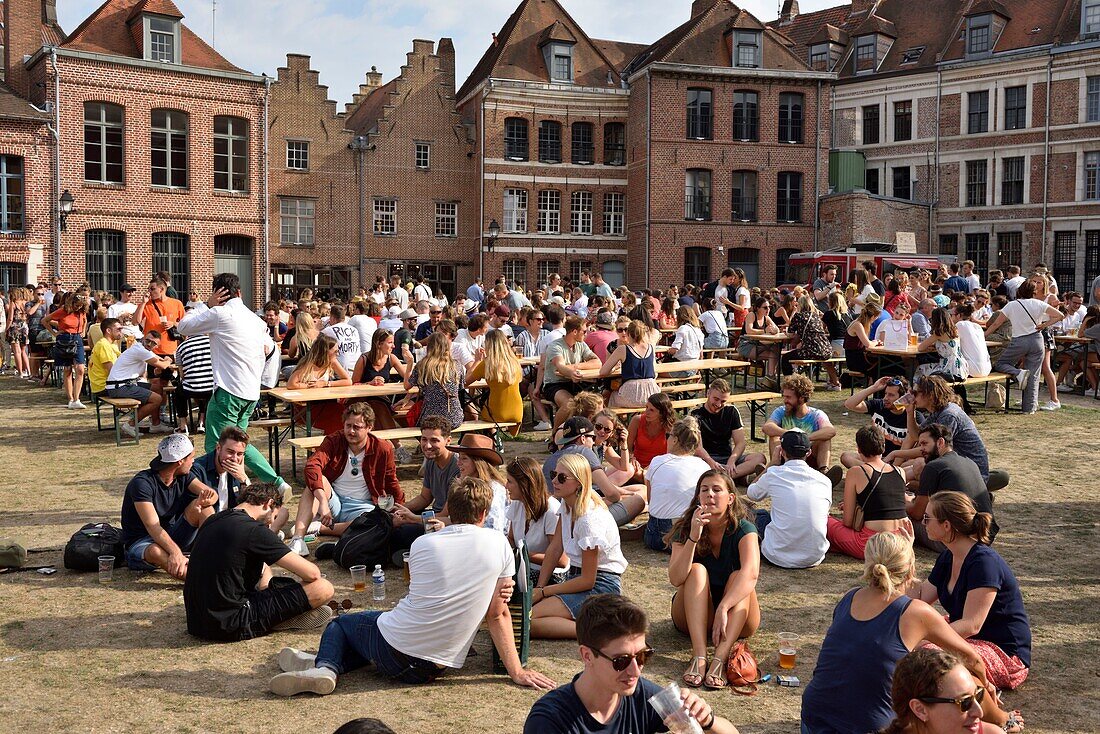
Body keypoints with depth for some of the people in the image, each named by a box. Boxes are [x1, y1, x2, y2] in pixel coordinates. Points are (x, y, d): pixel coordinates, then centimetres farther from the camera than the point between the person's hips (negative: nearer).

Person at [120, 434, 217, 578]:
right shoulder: (142, 483, -22)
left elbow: (213, 494, -10)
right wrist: (175, 552, -46)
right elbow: (152, 526, -32)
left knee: (204, 507, -14)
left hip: (170, 537, 6)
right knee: (156, 552, -41)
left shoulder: (183, 476, 0)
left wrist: (205, 499, -36)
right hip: (140, 543, -6)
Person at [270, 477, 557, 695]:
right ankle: (329, 667, 6)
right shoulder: (498, 544, -4)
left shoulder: (422, 544, 0)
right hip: (433, 668, 2)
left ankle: (324, 666, -1)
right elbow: (498, 613, -2)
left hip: (392, 648, -1)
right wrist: (517, 672, 4)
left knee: (340, 623, 28)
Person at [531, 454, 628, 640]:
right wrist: (538, 588, -4)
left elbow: (587, 580, -19)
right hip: (576, 576, 10)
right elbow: (554, 550, 6)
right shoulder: (567, 504, 4)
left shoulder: (590, 519, -23)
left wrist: (542, 592, -12)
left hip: (601, 585, -10)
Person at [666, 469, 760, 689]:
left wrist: (722, 609, -47)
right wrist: (694, 537, -36)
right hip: (693, 617, 1)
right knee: (697, 571, -26)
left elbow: (751, 573, -33)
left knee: (738, 577, -28)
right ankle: (699, 657, -41)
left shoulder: (743, 529, -14)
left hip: (735, 617, 0)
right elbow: (676, 579, -25)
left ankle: (720, 659, -43)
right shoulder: (685, 530, -10)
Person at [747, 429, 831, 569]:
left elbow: (752, 494, 18)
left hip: (780, 557, -2)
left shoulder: (774, 474, -4)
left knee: (760, 514, 24)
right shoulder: (824, 481, 2)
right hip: (814, 558, 2)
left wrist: (773, 463, 22)